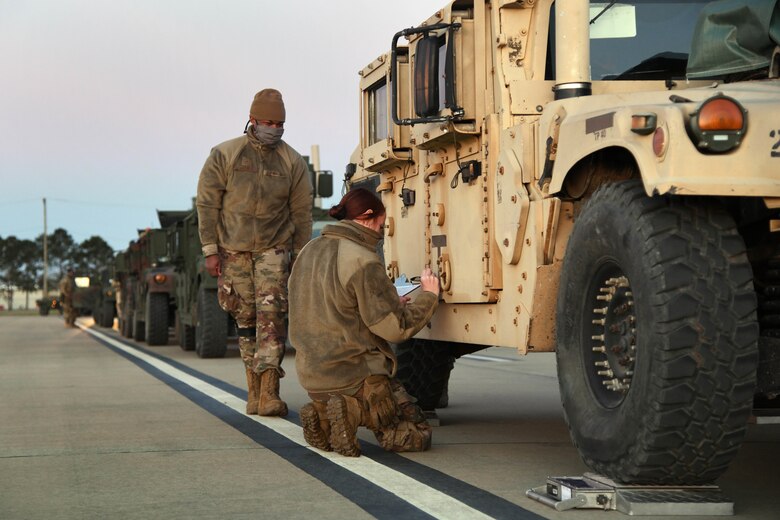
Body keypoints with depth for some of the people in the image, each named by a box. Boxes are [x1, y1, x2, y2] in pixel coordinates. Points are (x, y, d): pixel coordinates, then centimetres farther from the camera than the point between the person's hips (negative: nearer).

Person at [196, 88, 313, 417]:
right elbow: (207, 203, -1)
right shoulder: (224, 156, -2)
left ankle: (269, 392, -18)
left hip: (274, 248, 0)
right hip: (233, 250, 0)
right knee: (245, 319, 5)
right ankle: (254, 390, 13)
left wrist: (300, 258, 5)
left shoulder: (293, 162, 2)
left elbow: (301, 213, 7)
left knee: (271, 315, -13)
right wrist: (210, 250, -6)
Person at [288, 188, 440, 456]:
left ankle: (322, 414, 6)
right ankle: (354, 411, -14)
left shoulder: (310, 251, 8)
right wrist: (428, 296, -1)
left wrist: (392, 303, 17)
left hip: (312, 375, 8)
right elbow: (396, 327, -17)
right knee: (418, 434, 6)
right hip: (356, 374, -8)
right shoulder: (362, 261, -18)